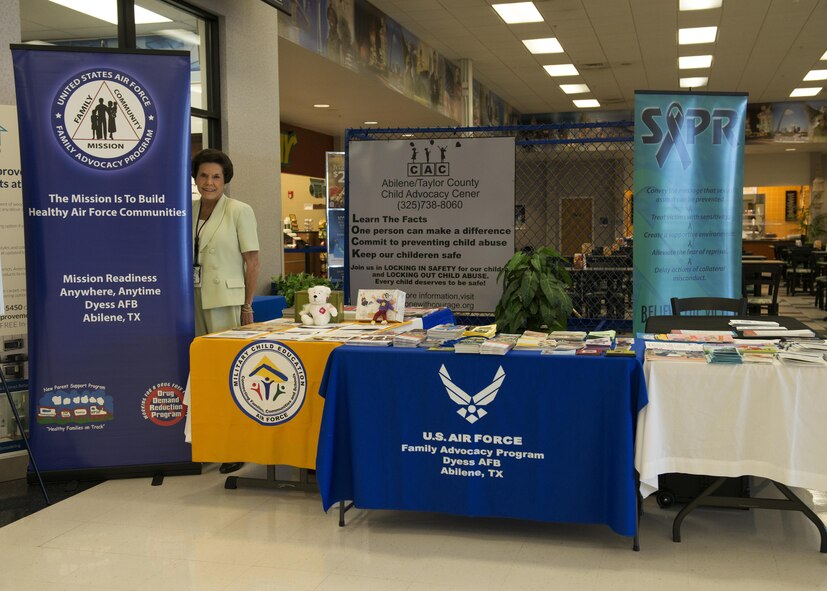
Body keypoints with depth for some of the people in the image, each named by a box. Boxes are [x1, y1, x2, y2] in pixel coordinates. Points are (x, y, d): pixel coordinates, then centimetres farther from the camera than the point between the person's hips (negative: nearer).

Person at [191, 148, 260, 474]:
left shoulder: (239, 211, -2)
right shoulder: (188, 210, 11)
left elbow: (252, 261, -3)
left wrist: (247, 305, -5)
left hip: (225, 300, -5)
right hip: (193, 299, 5)